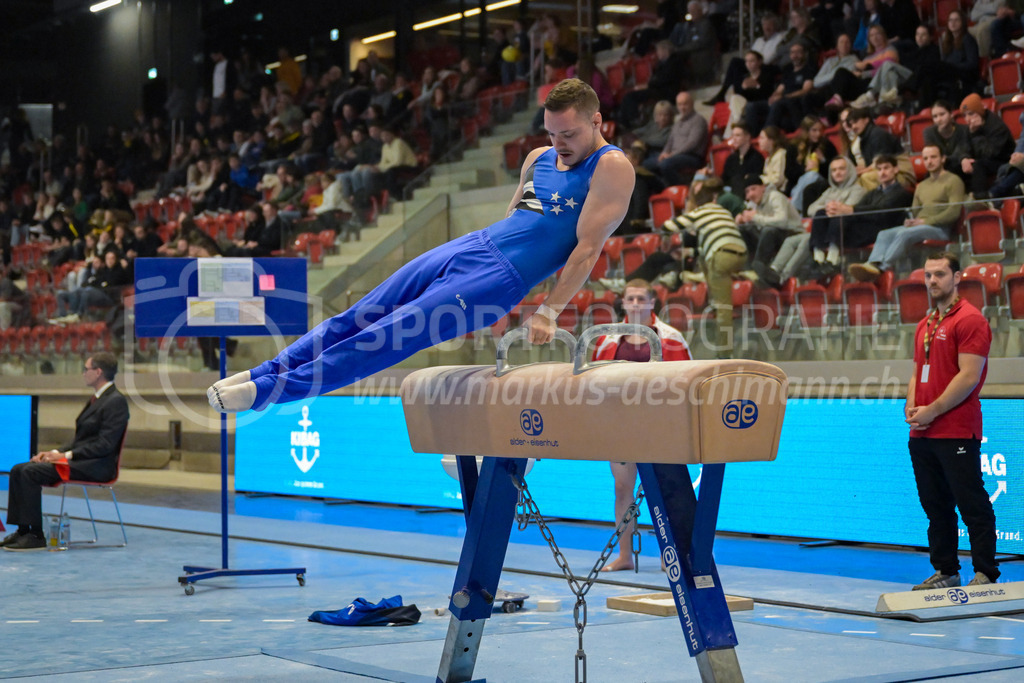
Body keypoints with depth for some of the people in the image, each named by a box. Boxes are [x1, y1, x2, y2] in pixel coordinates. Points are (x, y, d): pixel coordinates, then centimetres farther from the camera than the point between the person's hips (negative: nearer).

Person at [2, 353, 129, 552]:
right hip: (80, 460, 10)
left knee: (31, 472, -23)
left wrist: (67, 455, -19)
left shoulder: (116, 401, -12)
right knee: (19, 470, -2)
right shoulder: (97, 398, 19)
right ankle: (23, 530, -4)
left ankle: (36, 535, -19)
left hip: (96, 467, -10)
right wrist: (57, 452, 5)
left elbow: (105, 445, -20)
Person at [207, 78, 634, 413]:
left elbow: (589, 247, -13)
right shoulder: (539, 158, 16)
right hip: (468, 247, 8)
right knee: (357, 317, 2)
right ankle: (266, 371, 6)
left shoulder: (611, 168, -9)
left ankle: (269, 391, -14)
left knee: (390, 335, -13)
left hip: (499, 278, -8)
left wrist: (549, 312, -15)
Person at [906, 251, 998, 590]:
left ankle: (985, 573, 2)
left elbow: (969, 377, -15)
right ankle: (945, 571, 19)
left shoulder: (970, 320, -8)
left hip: (957, 433, -8)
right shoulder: (925, 325, 17)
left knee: (972, 505, -4)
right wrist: (912, 407, 3)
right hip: (922, 434, 8)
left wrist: (932, 411, -14)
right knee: (935, 506, 11)